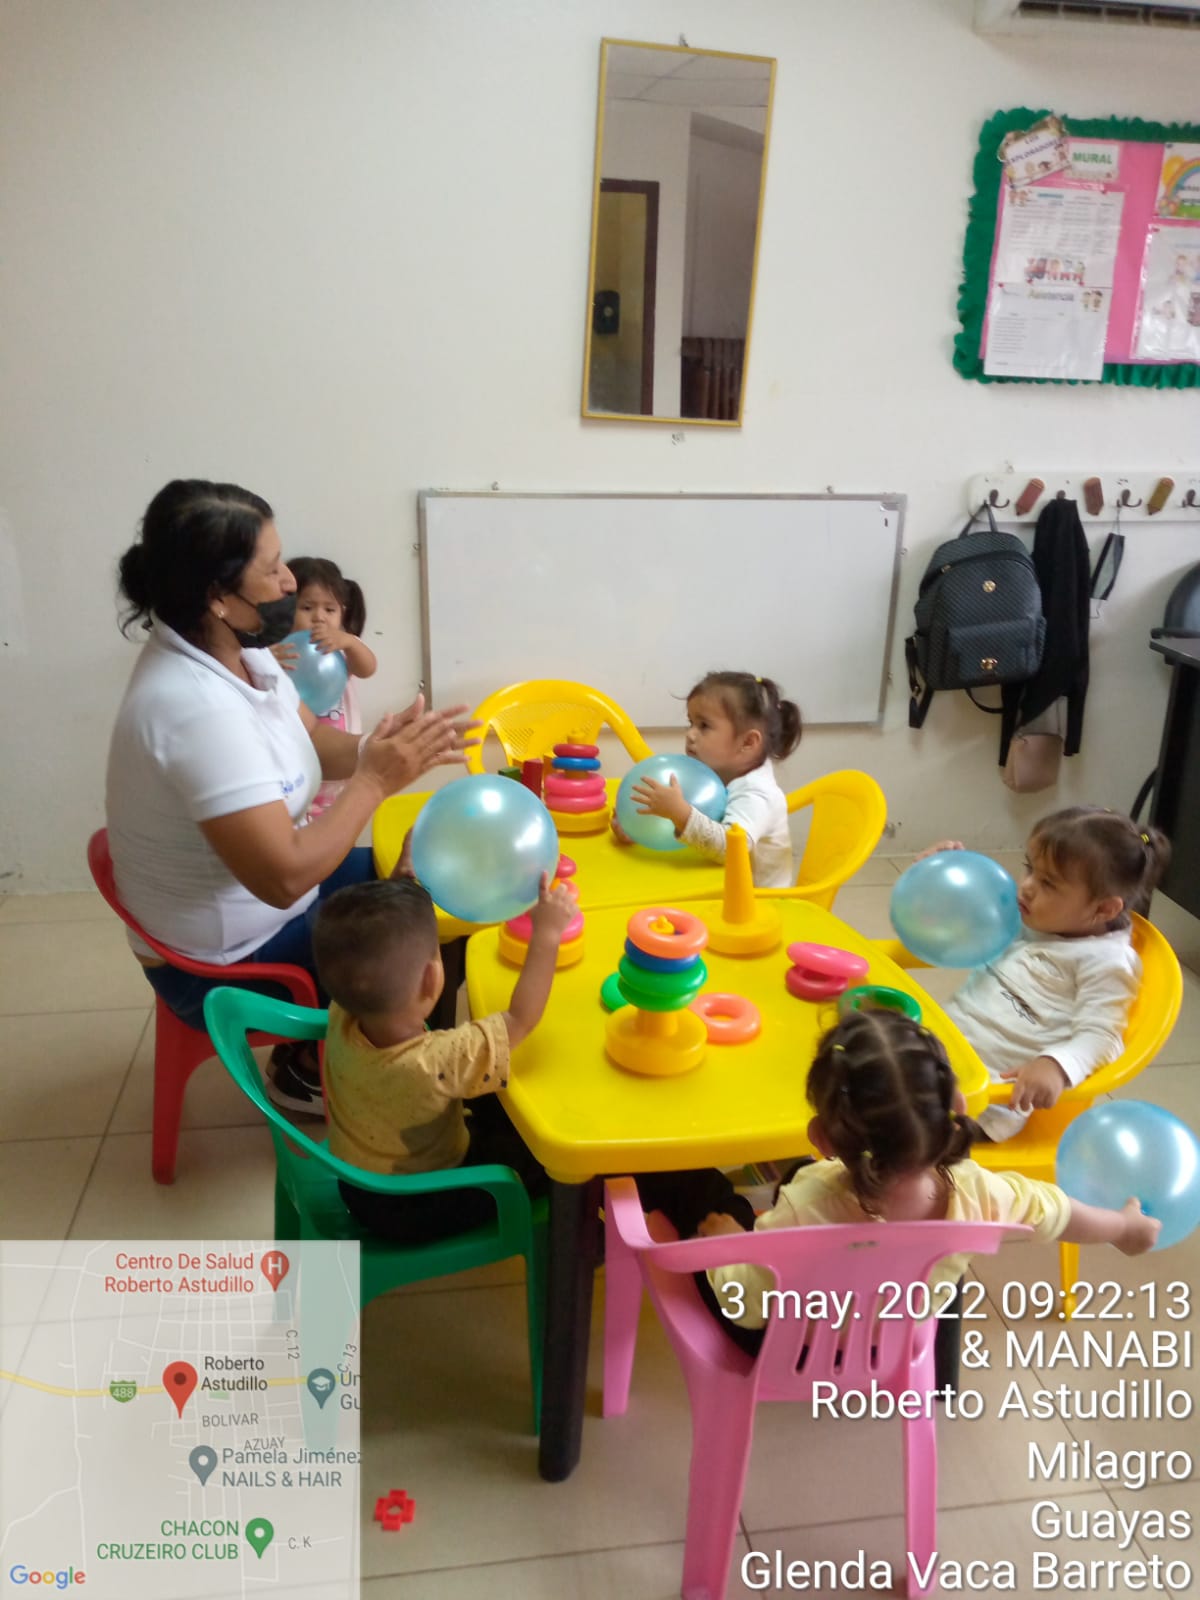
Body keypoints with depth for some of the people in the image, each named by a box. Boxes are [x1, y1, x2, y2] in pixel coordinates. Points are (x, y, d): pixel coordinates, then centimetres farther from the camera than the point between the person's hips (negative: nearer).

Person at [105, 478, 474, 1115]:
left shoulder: (230, 648, -7)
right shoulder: (199, 709, -35)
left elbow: (314, 741, 4)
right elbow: (285, 878, -35)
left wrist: (383, 746, -17)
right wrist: (375, 780, -26)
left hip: (256, 889, 8)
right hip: (225, 961, -8)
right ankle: (305, 1069, 23)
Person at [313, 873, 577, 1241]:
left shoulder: (341, 1019, -24)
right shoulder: (437, 1061, -41)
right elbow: (521, 1018, -28)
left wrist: (404, 883, -11)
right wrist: (547, 934, -23)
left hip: (360, 1187, 6)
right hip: (418, 1211, -6)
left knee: (493, 1106, 20)